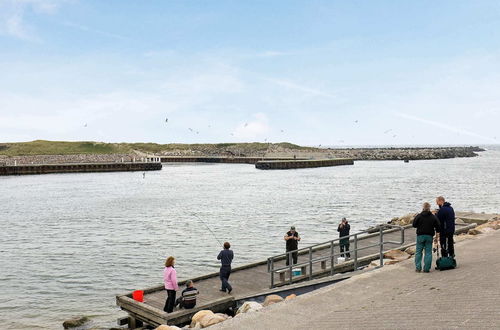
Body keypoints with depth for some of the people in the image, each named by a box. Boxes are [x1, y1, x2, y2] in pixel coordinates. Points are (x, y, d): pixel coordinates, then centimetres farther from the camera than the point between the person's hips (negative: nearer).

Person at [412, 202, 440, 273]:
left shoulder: (419, 216, -8)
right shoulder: (433, 217, -2)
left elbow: (414, 225, -5)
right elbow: (438, 227, 0)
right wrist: (435, 231, 19)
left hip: (420, 236, -1)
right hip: (429, 236, 1)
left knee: (418, 252, 8)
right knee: (428, 252, 6)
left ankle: (418, 268, 5)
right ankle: (426, 268, 4)